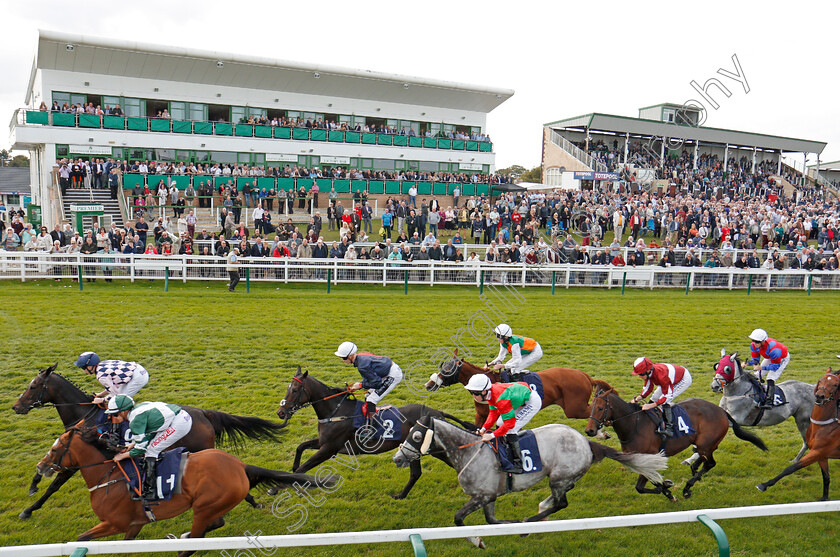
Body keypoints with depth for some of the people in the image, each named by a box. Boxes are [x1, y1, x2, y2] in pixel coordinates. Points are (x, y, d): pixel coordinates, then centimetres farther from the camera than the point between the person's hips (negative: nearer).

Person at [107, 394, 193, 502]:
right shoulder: (137, 409, 13)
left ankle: (150, 491, -1)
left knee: (150, 451, -4)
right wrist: (134, 444, 13)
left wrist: (123, 455, 3)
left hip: (179, 423, -10)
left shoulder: (135, 420, -13)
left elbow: (141, 448, -9)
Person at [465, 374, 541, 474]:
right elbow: (493, 413, 2)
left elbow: (510, 423, -30)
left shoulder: (501, 399, -35)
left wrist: (492, 435, -30)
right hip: (521, 400, 10)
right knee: (500, 424, 10)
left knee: (510, 430, -16)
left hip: (533, 402, -10)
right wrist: (484, 429, -11)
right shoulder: (490, 393, -7)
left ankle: (518, 464, -8)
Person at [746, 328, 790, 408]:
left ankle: (769, 402, -26)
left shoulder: (773, 348, -44)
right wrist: (747, 363, -33)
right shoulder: (753, 345, -25)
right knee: (757, 376, 4)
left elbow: (775, 366, -34)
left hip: (782, 358, -7)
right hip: (769, 357, 7)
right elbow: (755, 359, -12)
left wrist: (761, 367, -46)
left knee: (770, 379, -22)